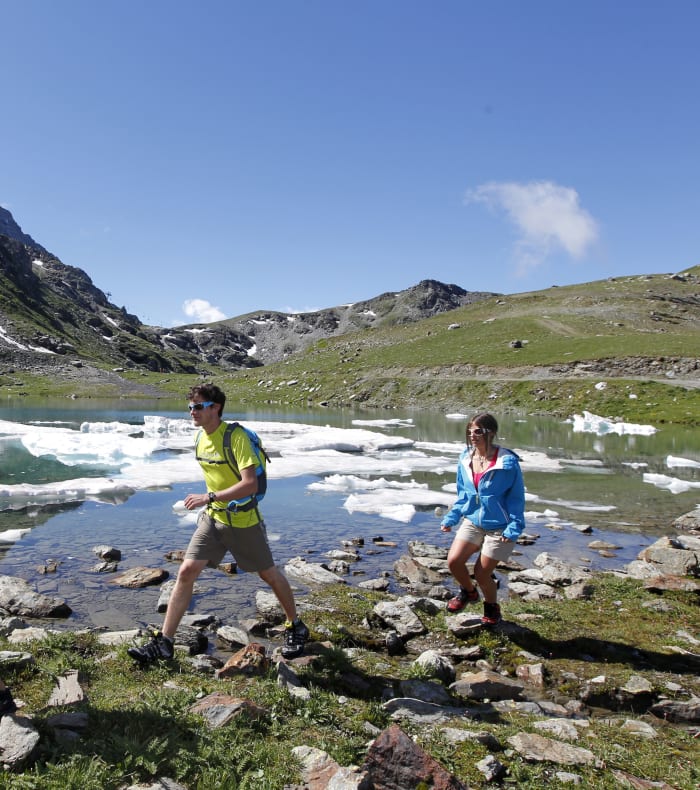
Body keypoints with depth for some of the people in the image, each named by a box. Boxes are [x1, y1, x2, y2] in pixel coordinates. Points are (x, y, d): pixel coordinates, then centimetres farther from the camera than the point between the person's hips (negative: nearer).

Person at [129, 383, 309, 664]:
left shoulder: (236, 436, -22)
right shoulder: (200, 437, 2)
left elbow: (250, 484, -29)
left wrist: (209, 497, -33)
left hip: (243, 520, -6)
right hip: (212, 517, 6)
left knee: (269, 574, 10)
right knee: (186, 572, -2)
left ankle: (295, 627, 31)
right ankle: (164, 642, 8)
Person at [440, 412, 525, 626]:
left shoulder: (507, 462, -17)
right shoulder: (466, 458, -1)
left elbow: (517, 497, -10)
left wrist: (514, 528, -17)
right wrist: (451, 518, 3)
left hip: (499, 527, -5)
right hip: (472, 521, 5)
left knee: (482, 573, -1)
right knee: (453, 560, -9)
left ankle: (491, 607, 32)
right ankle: (468, 592, 24)